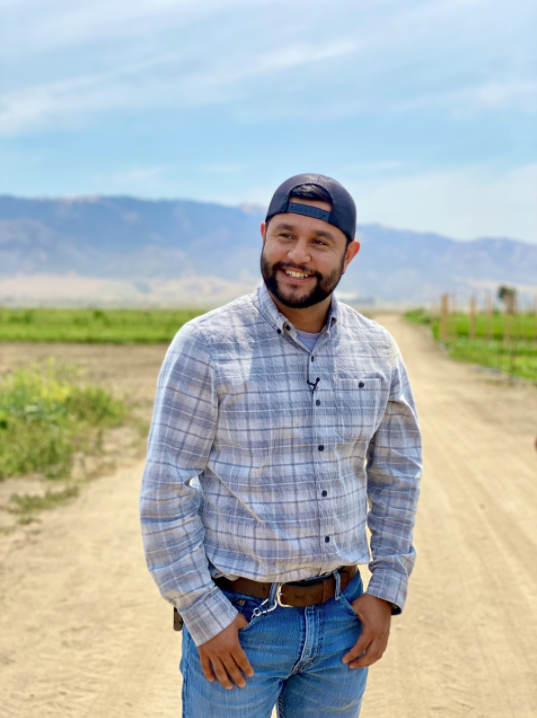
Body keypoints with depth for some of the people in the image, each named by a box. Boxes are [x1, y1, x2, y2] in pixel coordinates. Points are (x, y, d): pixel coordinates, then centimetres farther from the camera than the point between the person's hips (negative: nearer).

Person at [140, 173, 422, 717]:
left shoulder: (376, 350, 1)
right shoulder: (205, 346, -13)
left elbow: (396, 473, 10)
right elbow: (164, 492, -12)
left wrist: (387, 591, 4)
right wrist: (204, 617, -13)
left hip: (341, 618, 4)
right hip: (237, 619, -4)